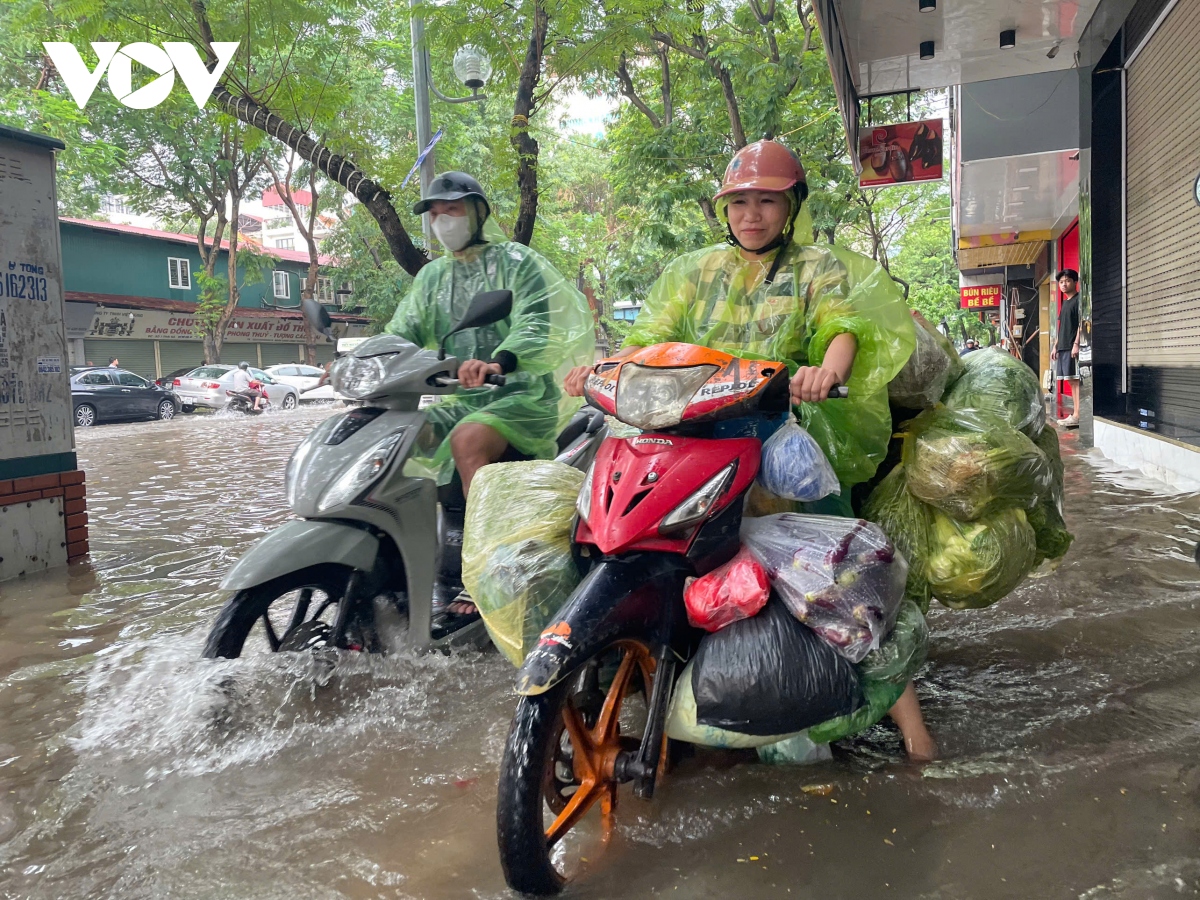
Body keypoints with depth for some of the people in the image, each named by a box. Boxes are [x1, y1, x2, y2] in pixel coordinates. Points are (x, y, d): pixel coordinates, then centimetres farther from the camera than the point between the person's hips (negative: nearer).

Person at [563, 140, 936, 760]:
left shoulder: (818, 268, 10)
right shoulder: (695, 273, 20)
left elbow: (844, 325, -9)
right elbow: (653, 335, 9)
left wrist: (828, 368, -34)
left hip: (788, 426, -2)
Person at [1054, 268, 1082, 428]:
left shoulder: (1078, 300, -6)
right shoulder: (1065, 302, 20)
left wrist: (1076, 344, -19)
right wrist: (1056, 345, 20)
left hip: (1073, 347, -9)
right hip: (1063, 347, 9)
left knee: (1076, 380, -10)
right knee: (1071, 380, 8)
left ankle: (1077, 415, -13)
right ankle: (1075, 413, 10)